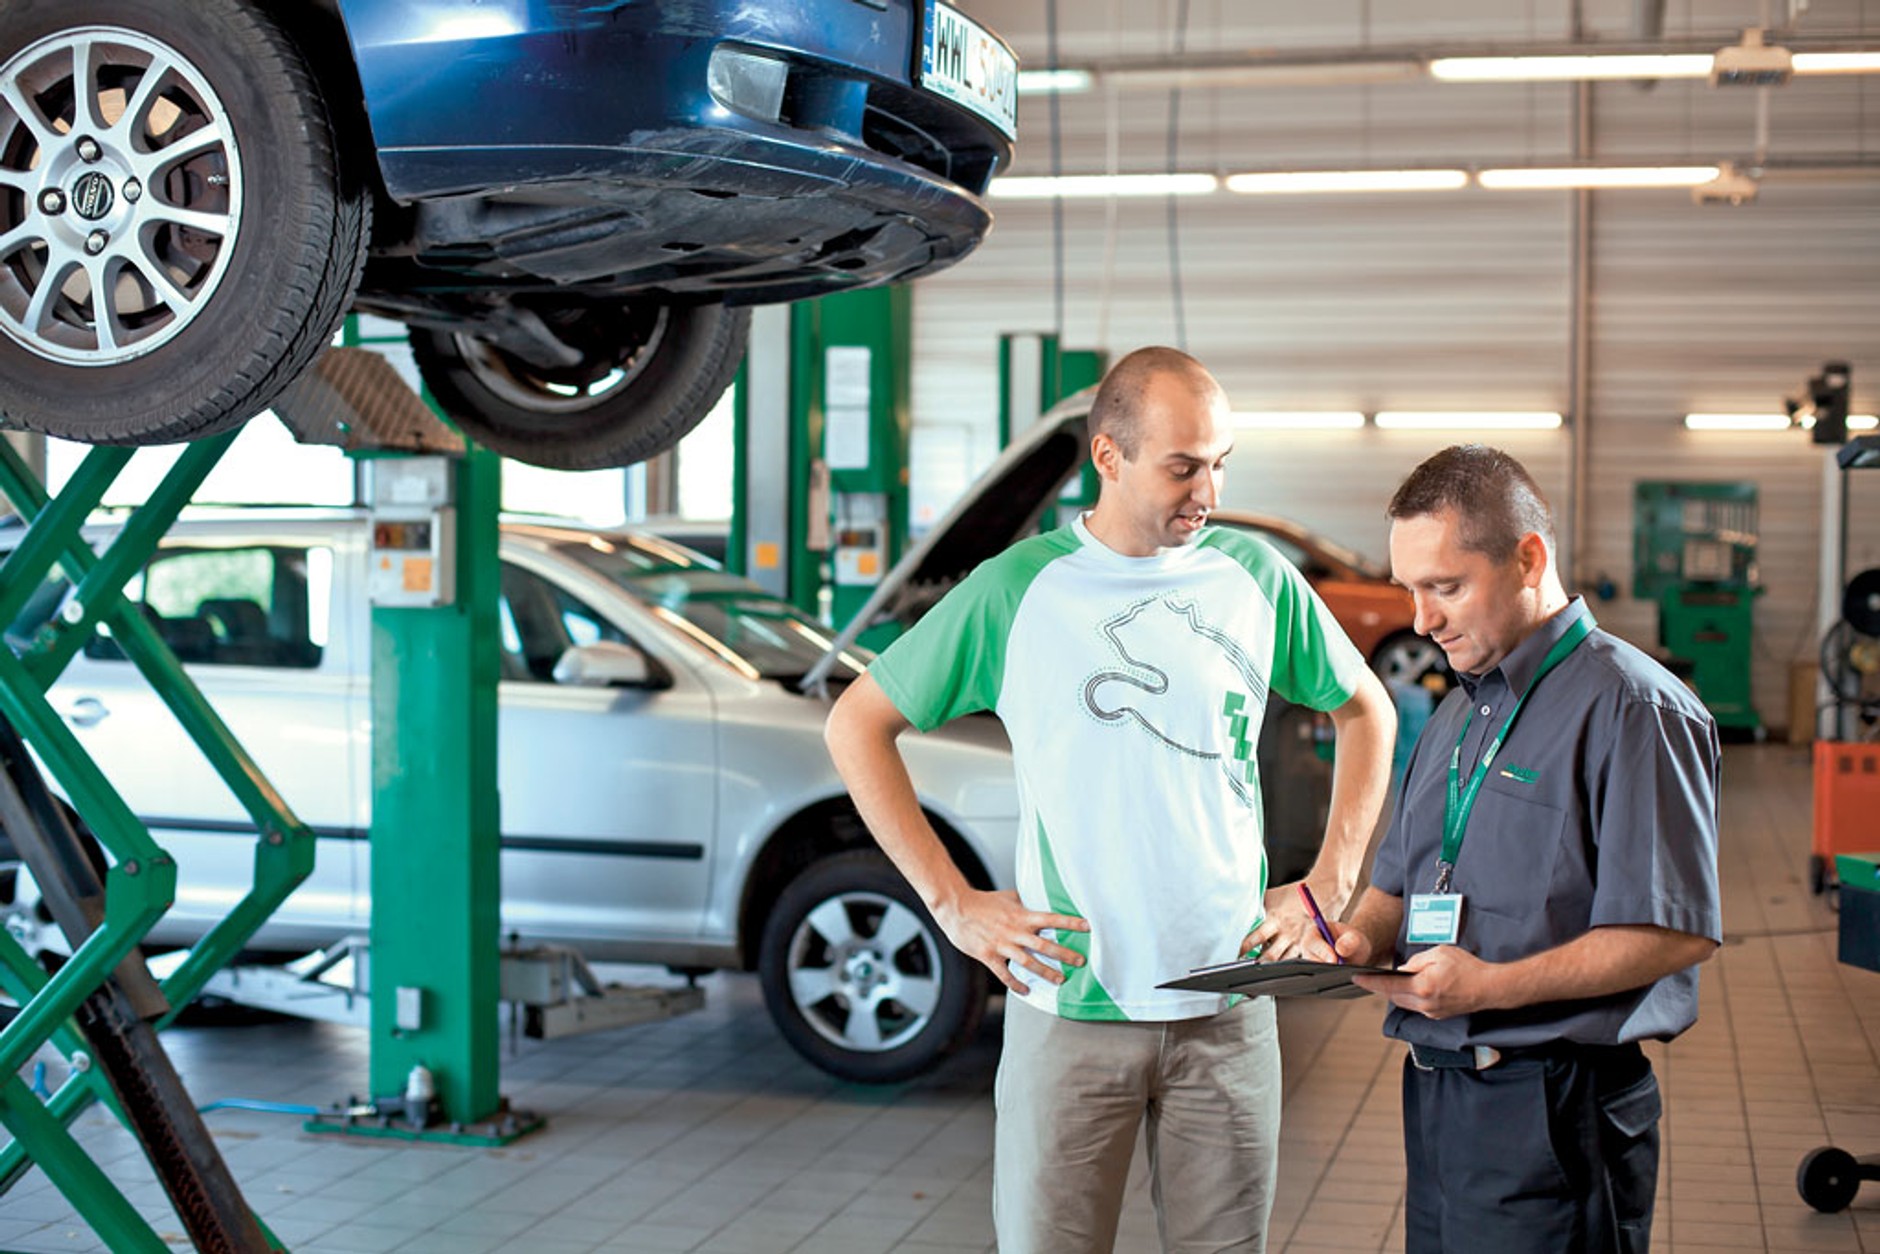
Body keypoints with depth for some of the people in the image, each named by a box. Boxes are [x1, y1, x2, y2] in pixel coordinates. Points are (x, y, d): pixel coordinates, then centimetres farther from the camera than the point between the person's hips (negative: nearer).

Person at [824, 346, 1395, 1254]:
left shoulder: (1254, 576, 4)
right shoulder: (1019, 588, -4)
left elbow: (1366, 710, 19)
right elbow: (857, 725, 2)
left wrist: (1329, 884, 9)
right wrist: (952, 903, -3)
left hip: (1227, 1008, 2)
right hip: (1071, 1005, -2)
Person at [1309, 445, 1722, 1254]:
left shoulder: (1630, 707, -11)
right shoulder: (1458, 716, 17)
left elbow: (1678, 930, -18)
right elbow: (1399, 882, 23)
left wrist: (1492, 986, -22)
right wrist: (1364, 937, -1)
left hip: (1552, 1108, -8)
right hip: (1434, 1091, 8)